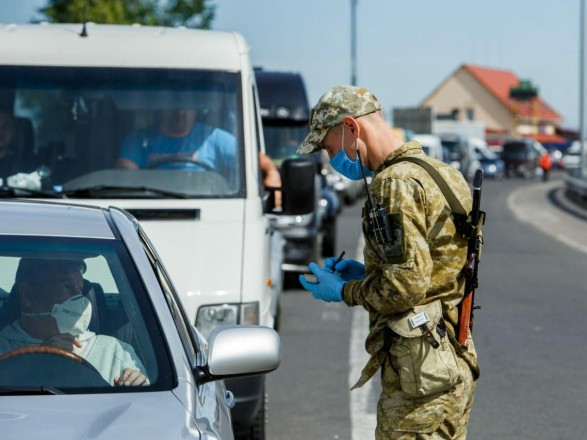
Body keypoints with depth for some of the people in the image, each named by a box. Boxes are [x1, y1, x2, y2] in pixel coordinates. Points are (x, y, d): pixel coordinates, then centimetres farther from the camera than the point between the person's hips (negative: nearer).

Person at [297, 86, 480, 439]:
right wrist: (366, 273, 15)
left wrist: (345, 291, -7)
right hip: (456, 360, 10)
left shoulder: (396, 183, -16)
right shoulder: (440, 173, 14)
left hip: (420, 372, -10)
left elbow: (407, 284, -22)